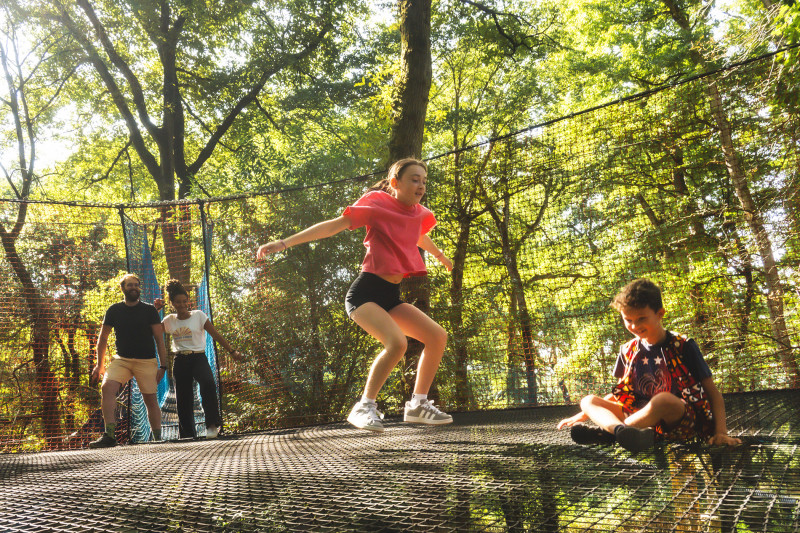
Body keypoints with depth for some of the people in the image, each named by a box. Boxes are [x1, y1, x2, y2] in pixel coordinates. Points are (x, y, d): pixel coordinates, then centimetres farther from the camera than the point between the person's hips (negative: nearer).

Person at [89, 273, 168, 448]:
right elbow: (103, 338, 16)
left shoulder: (149, 310, 2)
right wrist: (100, 365, 13)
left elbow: (159, 340, 2)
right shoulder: (114, 311, 7)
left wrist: (162, 366, -4)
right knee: (107, 387, -23)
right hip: (121, 360, 1)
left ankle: (158, 438, 14)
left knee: (151, 400, 1)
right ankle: (109, 436, -25)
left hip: (146, 361, -1)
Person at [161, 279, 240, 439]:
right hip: (180, 361, 4)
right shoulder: (169, 320, 10)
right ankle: (187, 435, 16)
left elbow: (216, 335, 2)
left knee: (208, 383, -32)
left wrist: (232, 351, 0)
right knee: (183, 401, 4)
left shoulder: (198, 315, 1)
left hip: (198, 357, -3)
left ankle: (212, 424, -24)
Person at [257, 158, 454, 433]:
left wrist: (440, 256, 54)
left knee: (438, 336, -1)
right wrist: (284, 242, -19)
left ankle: (418, 404, 11)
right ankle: (364, 407, -12)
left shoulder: (419, 214, 10)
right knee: (397, 342, -28)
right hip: (365, 293, -7)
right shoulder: (377, 202, -8)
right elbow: (334, 225, -13)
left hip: (391, 297, 7)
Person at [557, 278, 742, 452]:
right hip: (642, 418, 5)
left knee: (663, 399, -38)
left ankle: (607, 432, -26)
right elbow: (621, 394, 25)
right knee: (588, 401, -12)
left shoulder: (683, 347, 0)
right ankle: (619, 428, -44)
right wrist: (583, 415, 20)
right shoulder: (628, 351, 13)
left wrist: (721, 432, -14)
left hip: (681, 421, -5)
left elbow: (712, 392, 1)